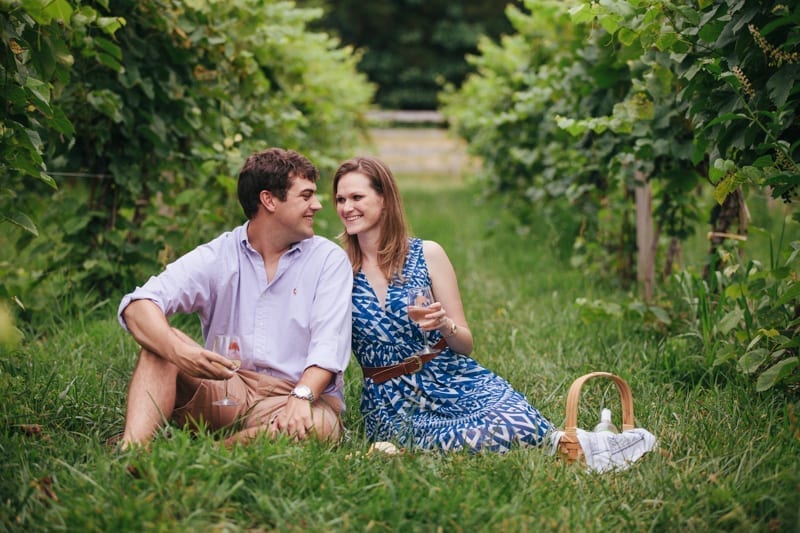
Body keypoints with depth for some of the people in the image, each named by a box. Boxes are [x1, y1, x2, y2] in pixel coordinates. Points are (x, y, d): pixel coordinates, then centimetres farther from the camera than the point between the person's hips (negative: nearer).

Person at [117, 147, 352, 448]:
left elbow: (329, 344, -10)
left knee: (322, 424, -35)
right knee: (161, 343, -20)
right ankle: (131, 450, -41)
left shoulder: (329, 260, 3)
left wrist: (302, 397, -31)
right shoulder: (217, 257, 3)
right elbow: (138, 305, -11)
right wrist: (178, 351, -33)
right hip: (225, 391, 1)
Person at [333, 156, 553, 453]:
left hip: (454, 382, 1)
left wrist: (444, 325, -16)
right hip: (391, 403, -1)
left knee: (520, 425, -30)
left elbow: (465, 345, 4)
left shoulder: (427, 254, 2)